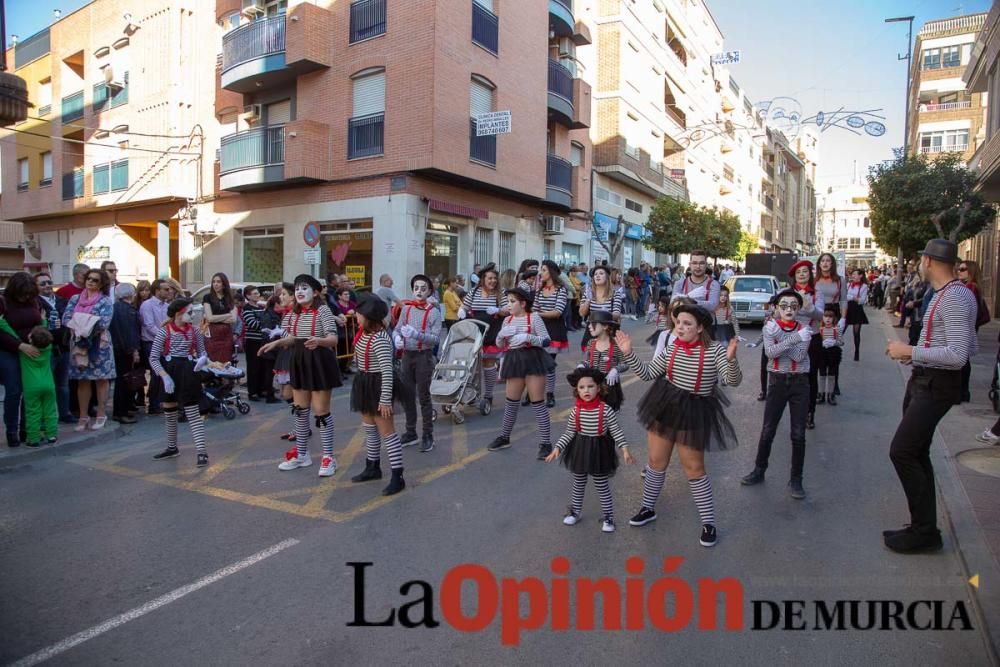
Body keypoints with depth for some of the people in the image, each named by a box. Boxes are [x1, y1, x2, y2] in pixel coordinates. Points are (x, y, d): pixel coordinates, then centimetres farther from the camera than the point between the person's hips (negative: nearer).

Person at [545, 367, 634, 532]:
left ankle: (608, 516, 24)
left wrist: (625, 449, -18)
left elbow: (617, 431, -10)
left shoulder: (606, 410, -16)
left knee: (602, 486, 8)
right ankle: (575, 511, 36)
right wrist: (558, 448, -6)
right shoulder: (575, 411, -9)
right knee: (578, 484, 18)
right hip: (580, 450, 3)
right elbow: (569, 433, 0)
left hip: (599, 451, -2)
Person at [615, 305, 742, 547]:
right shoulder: (670, 348, -2)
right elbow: (647, 373, 3)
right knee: (656, 462, 15)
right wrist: (629, 353, -7)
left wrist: (731, 359, -42)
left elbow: (734, 381, -23)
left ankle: (709, 523, 20)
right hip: (664, 407, 4)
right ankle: (648, 508, 34)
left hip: (694, 412, -4)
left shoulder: (715, 350, -15)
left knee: (695, 469, 4)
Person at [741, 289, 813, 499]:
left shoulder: (804, 330, -2)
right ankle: (759, 471, 21)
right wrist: (793, 338, -27)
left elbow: (799, 356, -17)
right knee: (767, 431, 5)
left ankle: (796, 479, 12)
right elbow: (770, 352, -19)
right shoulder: (770, 327, -3)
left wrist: (778, 335, -22)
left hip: (800, 382, 0)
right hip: (777, 382, 0)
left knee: (798, 434, 1)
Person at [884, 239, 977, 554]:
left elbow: (959, 354, -27)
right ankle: (924, 527, 26)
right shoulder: (944, 294, 12)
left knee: (902, 451, -12)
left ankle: (925, 531, 0)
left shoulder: (955, 298, -19)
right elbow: (969, 347, 20)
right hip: (922, 381, 11)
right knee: (916, 453, 15)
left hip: (936, 386, -10)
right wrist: (913, 352, 13)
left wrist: (910, 351, -20)